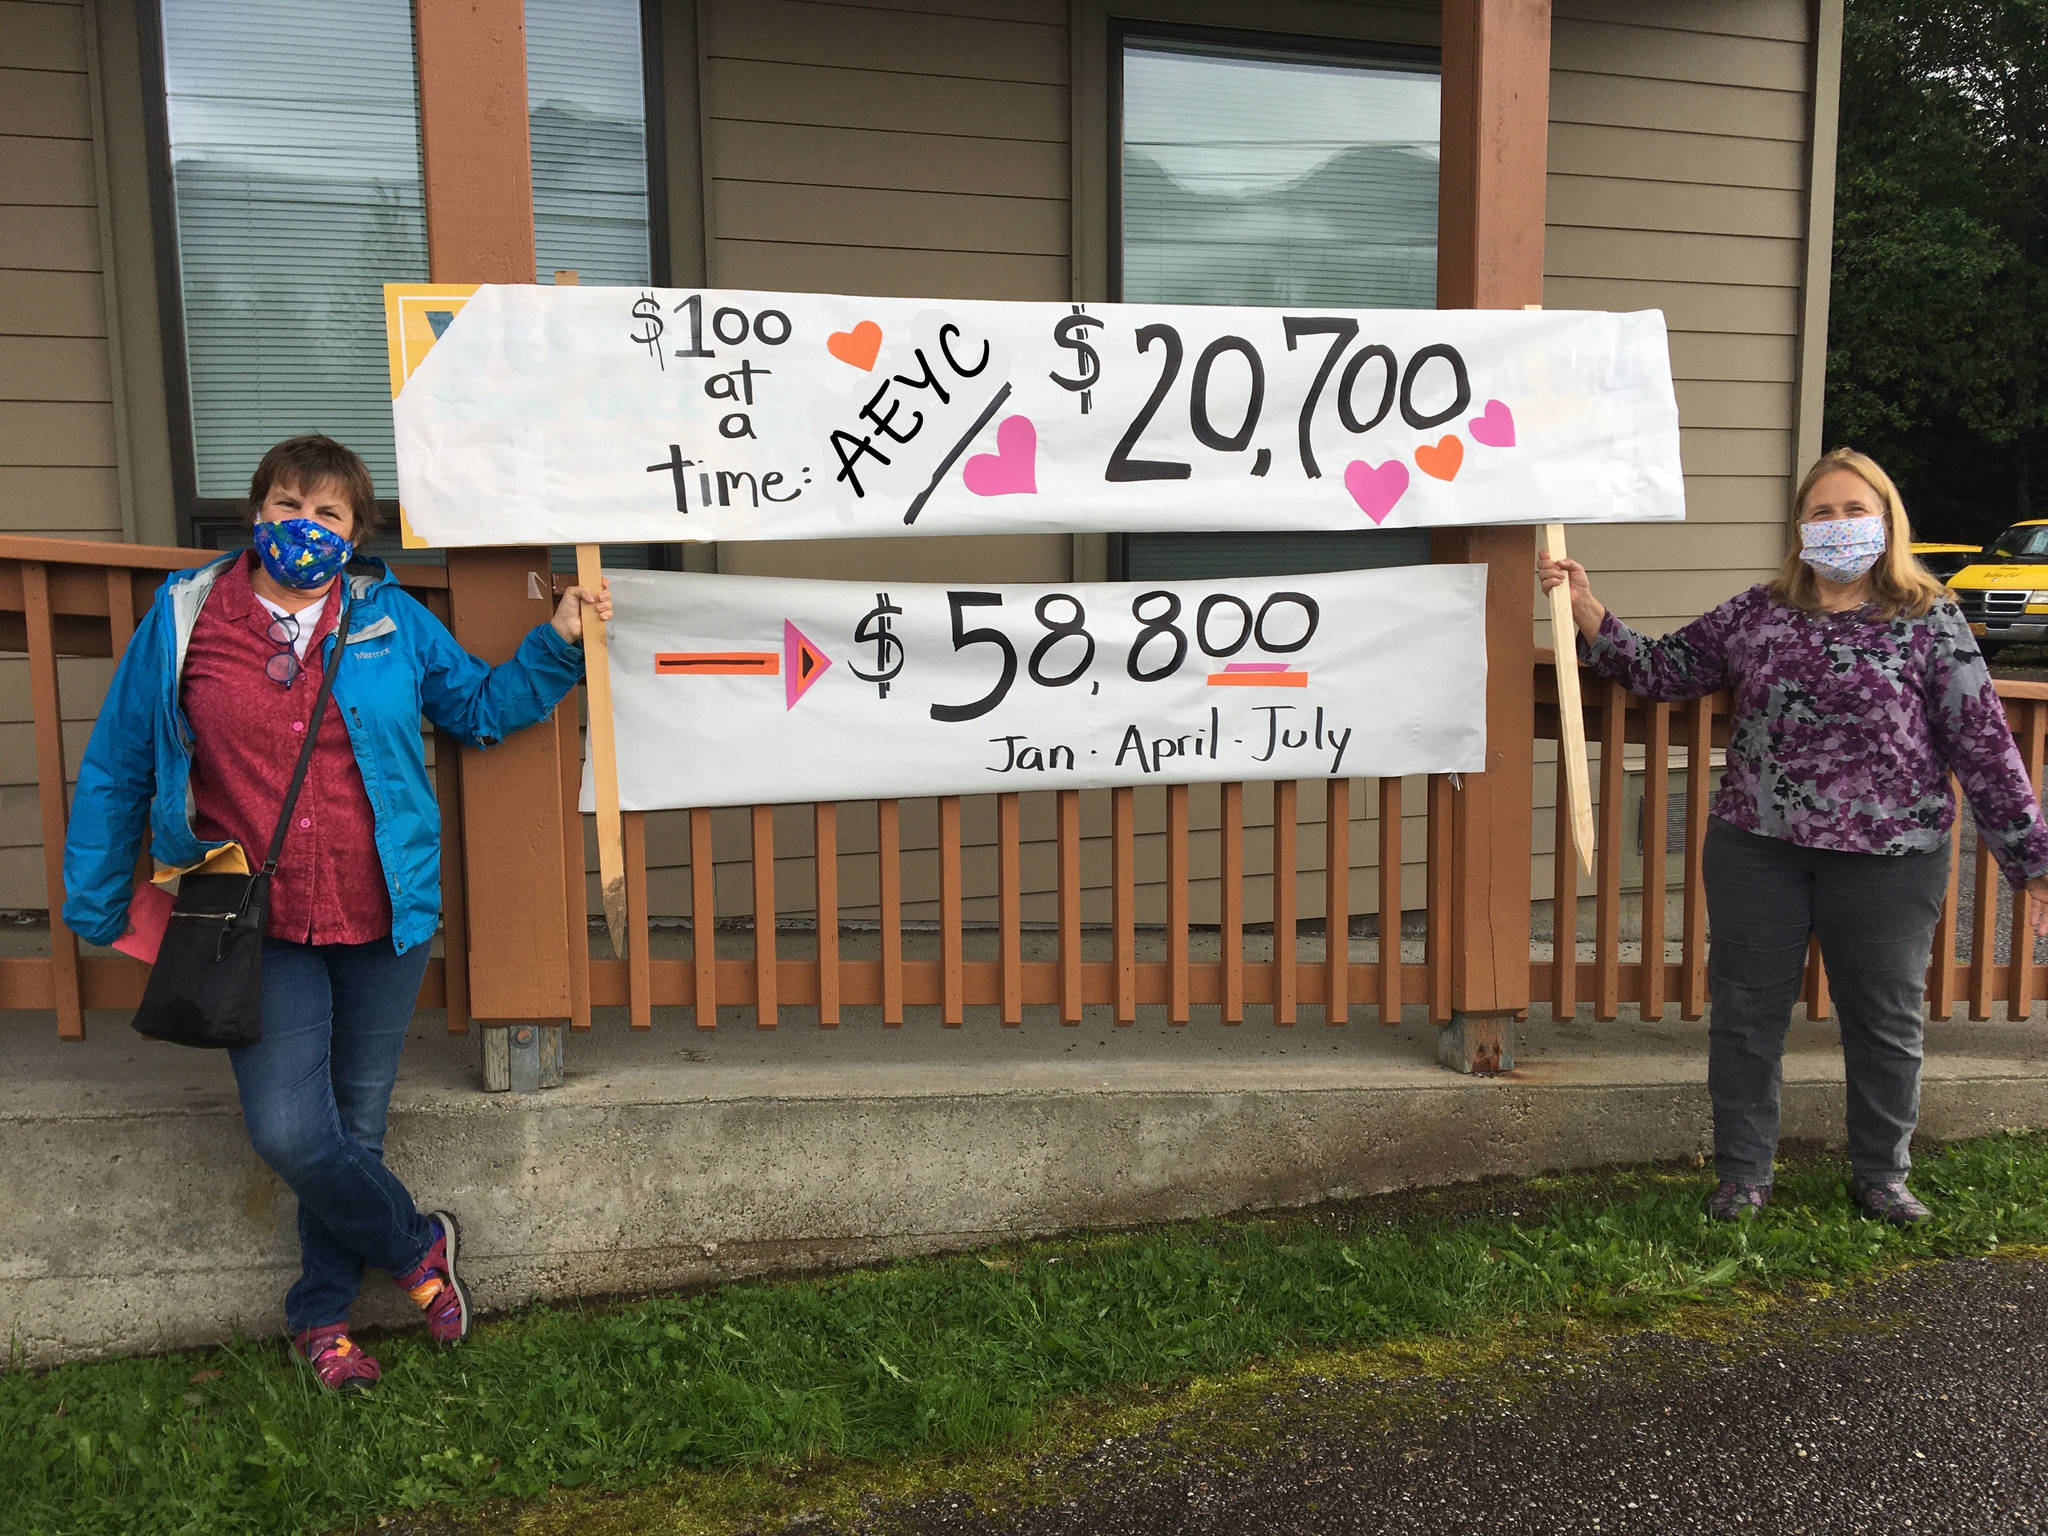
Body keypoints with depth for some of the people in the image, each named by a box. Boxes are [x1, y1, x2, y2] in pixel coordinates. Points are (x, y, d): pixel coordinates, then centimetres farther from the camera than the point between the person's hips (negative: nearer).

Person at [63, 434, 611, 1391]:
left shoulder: (392, 622, 2)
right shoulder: (183, 619, -1)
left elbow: (481, 710, 13)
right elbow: (116, 771, 6)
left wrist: (558, 644, -1)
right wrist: (94, 906, 9)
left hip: (380, 919, 2)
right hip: (259, 927, -1)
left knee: (355, 1122, 12)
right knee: (287, 1132, -12)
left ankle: (323, 1312, 32)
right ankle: (416, 1247, 16)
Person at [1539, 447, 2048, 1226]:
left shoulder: (1928, 620, -2)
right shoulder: (1757, 613, 5)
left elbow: (1984, 744, -2)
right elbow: (1659, 668, 10)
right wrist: (1583, 605, 1)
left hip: (1887, 856, -2)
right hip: (1757, 848, 2)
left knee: (1885, 1019, 11)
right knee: (1746, 1012, 9)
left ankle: (1881, 1176, 31)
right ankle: (1743, 1175, 25)